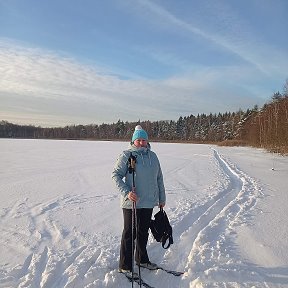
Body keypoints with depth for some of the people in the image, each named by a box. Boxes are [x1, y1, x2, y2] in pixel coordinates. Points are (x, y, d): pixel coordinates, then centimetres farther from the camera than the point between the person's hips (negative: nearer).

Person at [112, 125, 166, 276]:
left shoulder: (152, 156, 8)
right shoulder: (127, 155, -9)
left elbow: (159, 178, 14)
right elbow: (116, 174, -11)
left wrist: (162, 198, 15)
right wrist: (127, 192, -23)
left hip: (149, 202, 6)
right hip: (132, 203, -5)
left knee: (143, 232, 20)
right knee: (129, 234, 5)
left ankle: (142, 259, 39)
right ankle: (125, 266, 21)